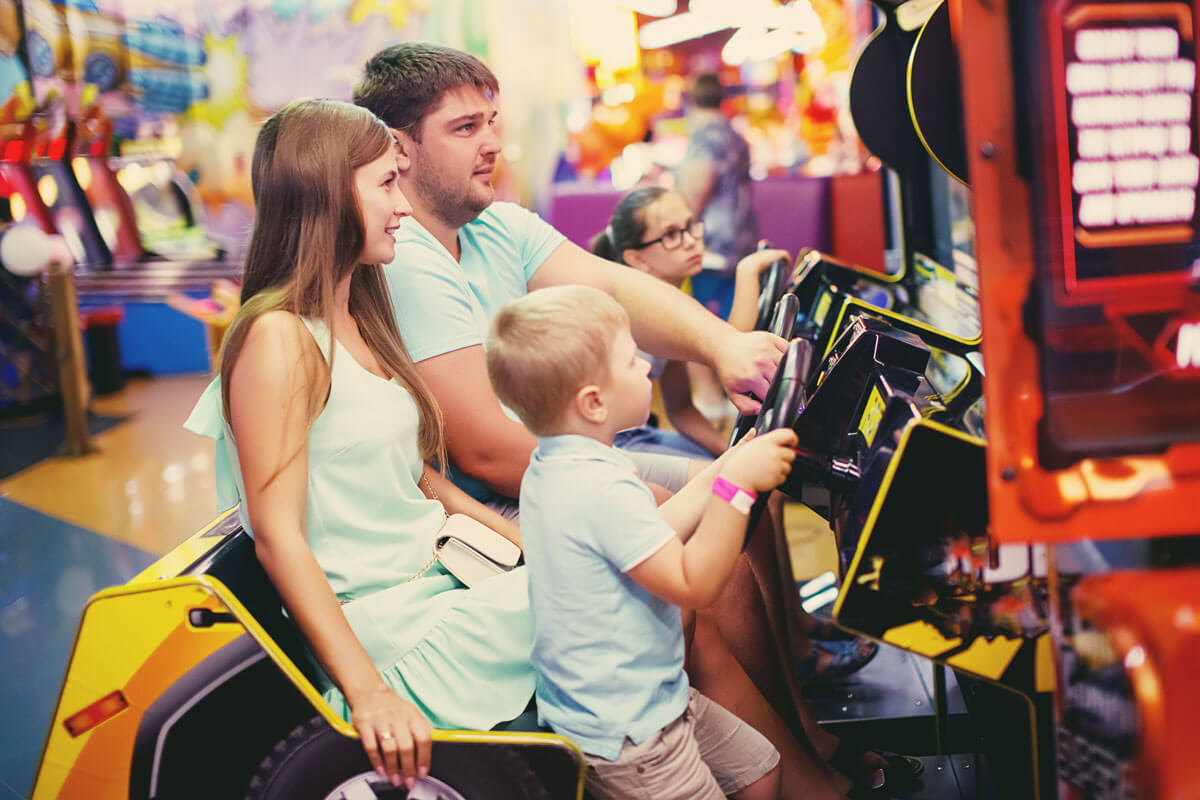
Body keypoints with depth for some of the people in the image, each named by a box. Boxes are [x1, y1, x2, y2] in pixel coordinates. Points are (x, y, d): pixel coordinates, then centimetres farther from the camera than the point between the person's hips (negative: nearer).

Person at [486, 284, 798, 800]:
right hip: (622, 735, -10)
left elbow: (653, 538, 13)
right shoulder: (602, 490, -29)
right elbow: (694, 584, -25)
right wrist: (737, 482, -25)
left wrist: (728, 465, 11)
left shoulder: (550, 468, 5)